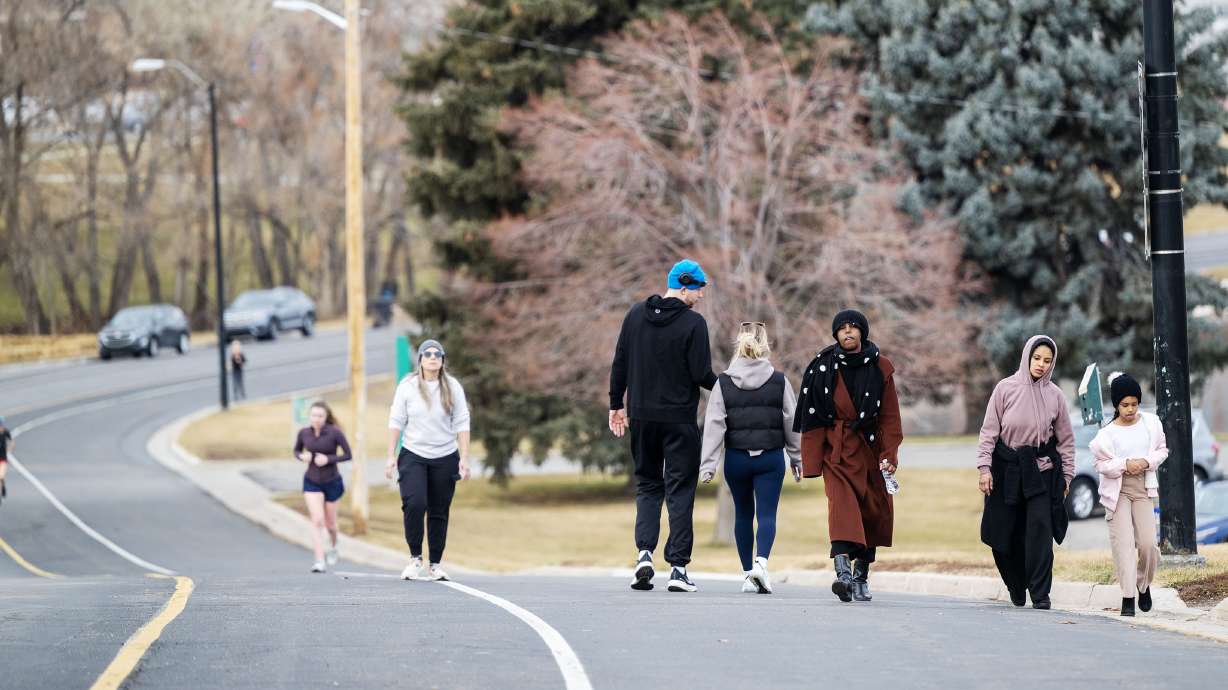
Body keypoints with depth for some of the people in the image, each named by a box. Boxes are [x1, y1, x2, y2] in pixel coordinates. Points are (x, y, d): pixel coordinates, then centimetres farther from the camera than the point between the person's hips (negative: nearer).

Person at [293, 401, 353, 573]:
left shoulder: (335, 433, -16)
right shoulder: (304, 433, -7)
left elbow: (348, 454, -11)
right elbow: (296, 450, 9)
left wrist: (328, 459, -24)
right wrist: (302, 456, -14)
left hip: (332, 482, -1)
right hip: (311, 482, 1)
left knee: (330, 523, 13)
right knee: (317, 521, -14)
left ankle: (333, 546, 46)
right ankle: (319, 561, -15)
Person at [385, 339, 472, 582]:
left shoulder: (453, 387, 1)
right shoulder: (407, 386, -1)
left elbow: (462, 424, 2)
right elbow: (396, 422, 2)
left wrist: (464, 459, -2)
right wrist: (391, 456, -2)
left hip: (445, 458, 1)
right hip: (413, 455, -1)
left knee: (439, 513, 4)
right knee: (414, 504, -20)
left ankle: (436, 564, 14)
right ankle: (415, 557, -6)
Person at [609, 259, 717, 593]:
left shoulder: (636, 315, 5)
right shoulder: (693, 322, -10)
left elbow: (619, 364, 6)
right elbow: (701, 374, -13)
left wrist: (616, 404, 15)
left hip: (641, 416, 4)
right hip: (680, 419, -4)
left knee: (647, 484, 15)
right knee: (680, 490, 3)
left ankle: (644, 551, -5)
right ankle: (678, 567, -1)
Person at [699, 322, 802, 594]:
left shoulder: (724, 382, -2)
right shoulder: (779, 382, -2)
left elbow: (714, 426, -5)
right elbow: (792, 423, 2)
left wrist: (708, 465, -5)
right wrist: (797, 459, 12)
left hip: (736, 458, 1)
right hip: (771, 459, -1)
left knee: (743, 514, 15)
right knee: (767, 514, -2)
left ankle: (748, 574, 18)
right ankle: (761, 562, -26)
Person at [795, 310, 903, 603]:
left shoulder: (880, 367, 4)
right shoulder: (823, 367, 1)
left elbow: (889, 417, 4)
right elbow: (813, 418, 2)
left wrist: (889, 454, -6)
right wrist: (812, 460, -3)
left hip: (871, 449, 2)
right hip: (837, 449, -2)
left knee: (874, 512, 5)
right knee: (841, 504, -21)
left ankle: (862, 577, 19)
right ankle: (843, 571, -37)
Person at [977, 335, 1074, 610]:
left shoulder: (1055, 396, 3)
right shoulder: (1006, 388, -1)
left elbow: (1066, 439, 11)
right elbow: (989, 430, 1)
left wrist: (1067, 475, 8)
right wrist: (984, 466, -6)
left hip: (1042, 469, 0)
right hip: (1007, 469, 0)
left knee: (1040, 528, -13)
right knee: (1006, 535, 3)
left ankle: (1040, 594, -13)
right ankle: (1017, 587, 25)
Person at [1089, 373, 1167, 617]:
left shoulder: (1150, 423, 2)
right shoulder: (1108, 433, -5)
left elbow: (1162, 450, 11)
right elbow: (1102, 464, -1)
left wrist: (1147, 462, -9)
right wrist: (1125, 464, -17)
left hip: (1142, 489, 2)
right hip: (1117, 489, -2)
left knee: (1147, 542, -5)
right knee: (1123, 542, -9)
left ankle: (1144, 585, 22)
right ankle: (1127, 597, -6)